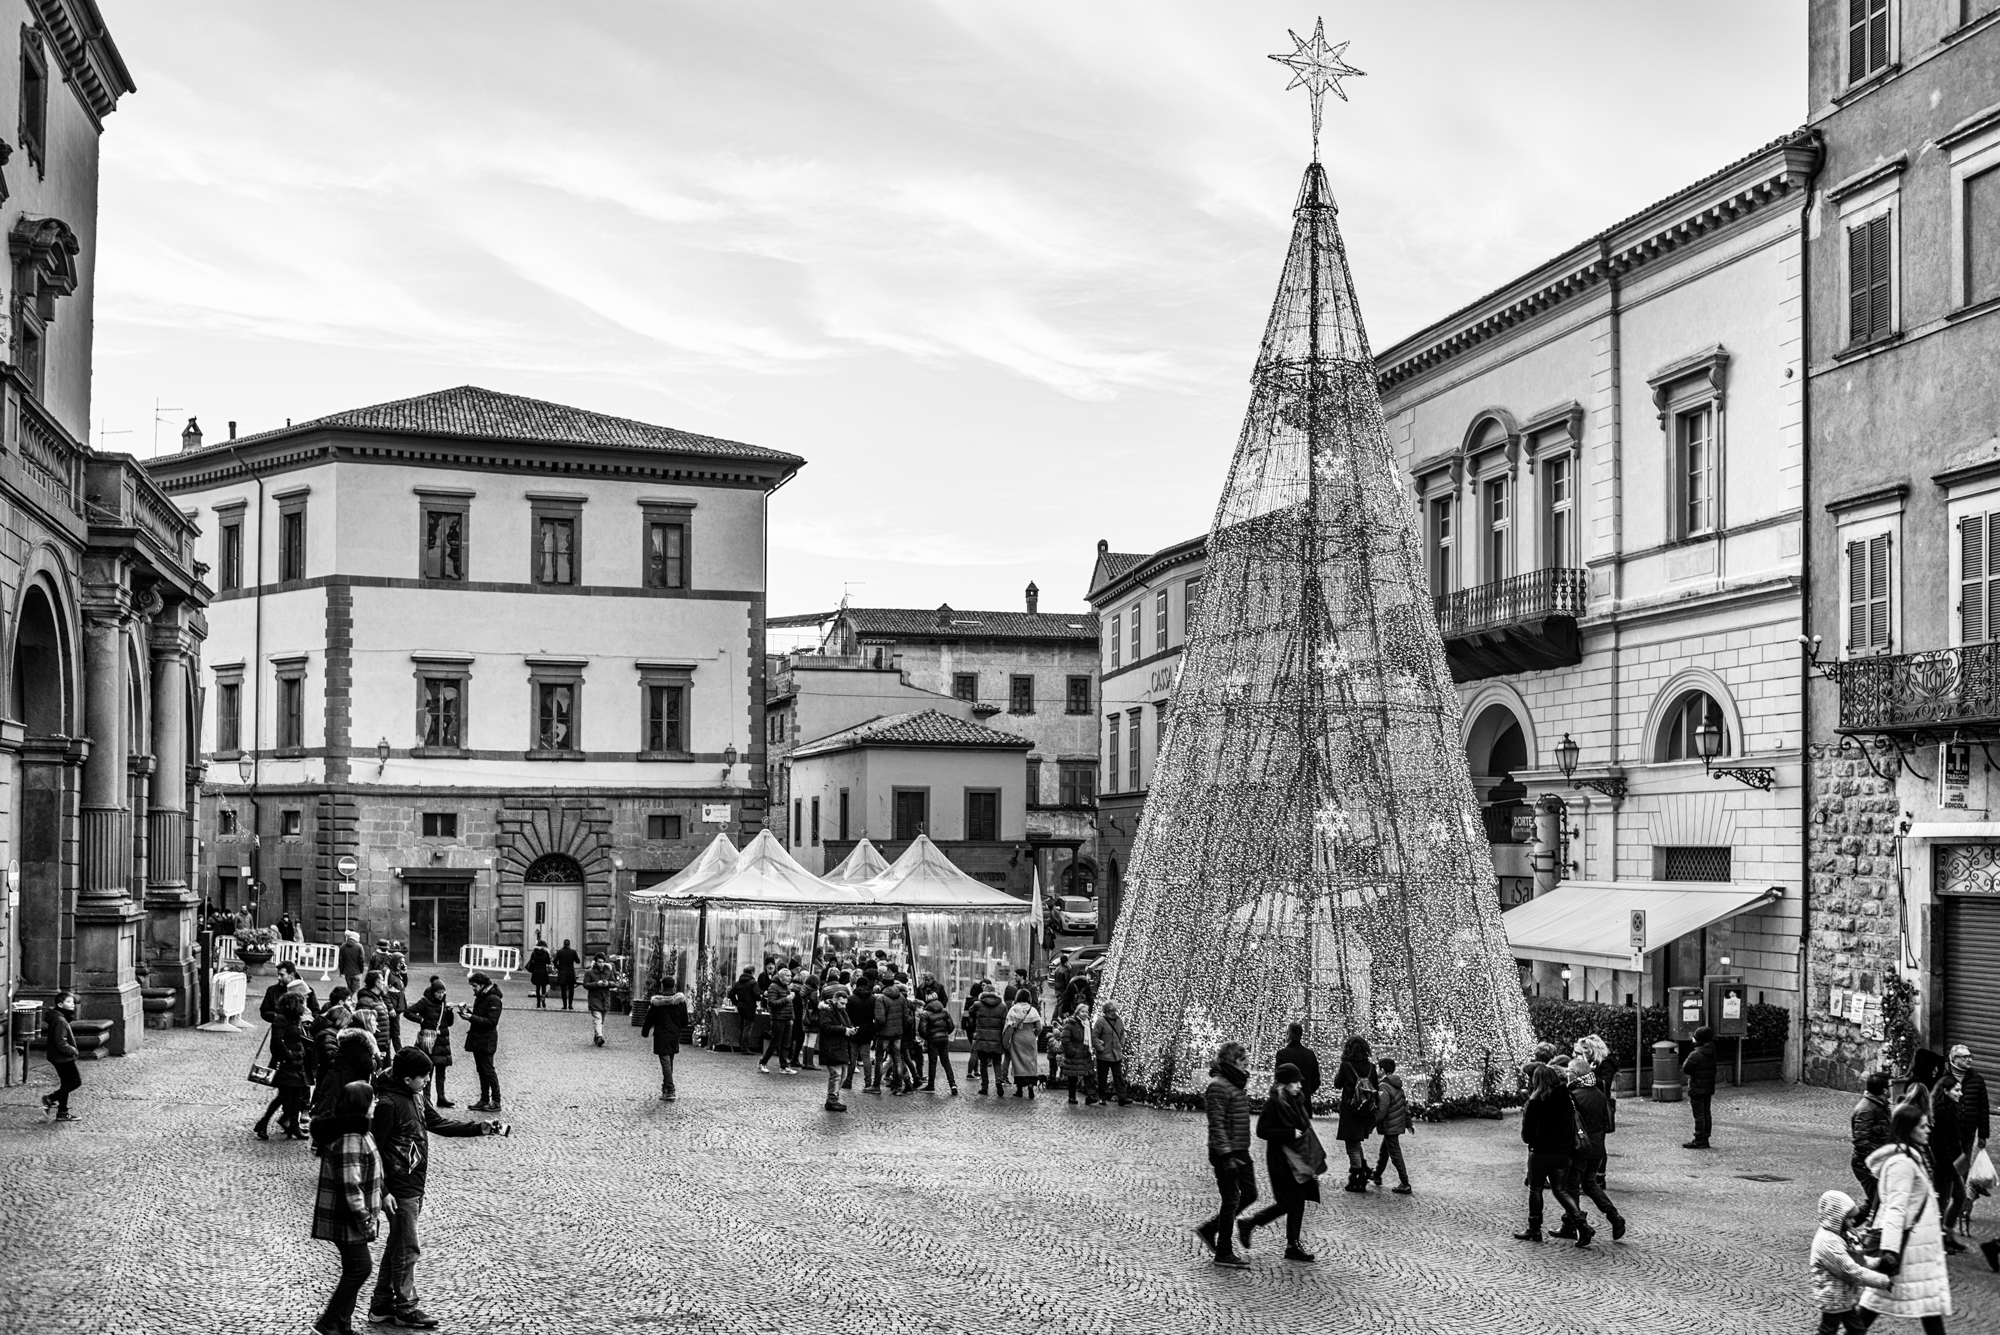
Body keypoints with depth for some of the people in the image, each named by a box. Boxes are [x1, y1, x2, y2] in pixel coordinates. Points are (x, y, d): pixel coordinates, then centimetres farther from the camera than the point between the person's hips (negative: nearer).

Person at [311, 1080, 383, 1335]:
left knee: (353, 1269, 15)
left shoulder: (358, 1133, 10)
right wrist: (364, 1218, -20)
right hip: (346, 1219, -10)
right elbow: (350, 1185, -26)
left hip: (346, 1218, 10)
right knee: (360, 1267, -5)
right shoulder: (350, 1140, -24)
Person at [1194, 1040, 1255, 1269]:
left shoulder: (1235, 1084, 12)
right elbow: (1217, 1124, -21)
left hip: (1240, 1151, 10)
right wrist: (1226, 1155, -24)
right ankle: (1224, 1252, 10)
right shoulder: (1218, 1086, -18)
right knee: (1231, 1200, -2)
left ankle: (1209, 1229, 24)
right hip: (1226, 1153, -10)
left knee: (1249, 1195, 13)